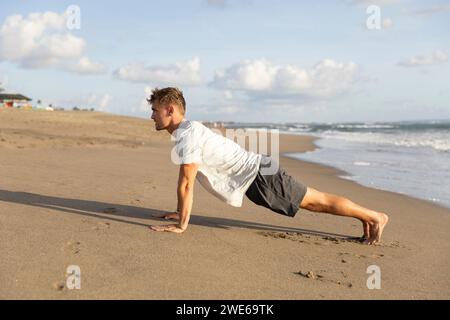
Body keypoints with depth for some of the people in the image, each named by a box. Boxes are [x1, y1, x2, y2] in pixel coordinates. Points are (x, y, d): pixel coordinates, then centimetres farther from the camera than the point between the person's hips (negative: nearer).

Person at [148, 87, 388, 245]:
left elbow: (186, 184, -25)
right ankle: (366, 216, 30)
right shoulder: (186, 132, 10)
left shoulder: (188, 136, -21)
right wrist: (179, 211, 19)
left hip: (258, 176, -9)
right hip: (255, 174, 9)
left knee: (317, 201, 2)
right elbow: (186, 181, 17)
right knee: (312, 202, 17)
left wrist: (181, 224, -20)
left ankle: (374, 217, 16)